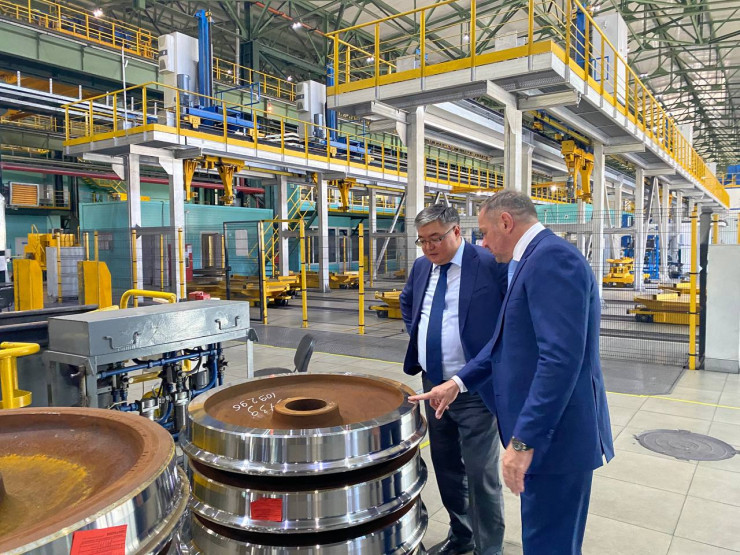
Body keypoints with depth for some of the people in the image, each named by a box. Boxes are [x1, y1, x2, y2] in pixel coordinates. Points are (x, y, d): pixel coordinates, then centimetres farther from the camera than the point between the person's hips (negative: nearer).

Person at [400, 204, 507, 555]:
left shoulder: (490, 265, -14)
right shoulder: (421, 267, 7)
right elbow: (407, 301, 26)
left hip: (475, 389, -6)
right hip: (433, 385, 7)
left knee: (480, 475, 2)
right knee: (446, 468, 18)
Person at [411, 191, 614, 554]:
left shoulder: (552, 257, -19)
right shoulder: (535, 259, 13)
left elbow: (561, 358, -27)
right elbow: (506, 339, 17)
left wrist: (523, 440, -25)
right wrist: (459, 383, 12)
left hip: (555, 433, -10)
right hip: (541, 429, 10)